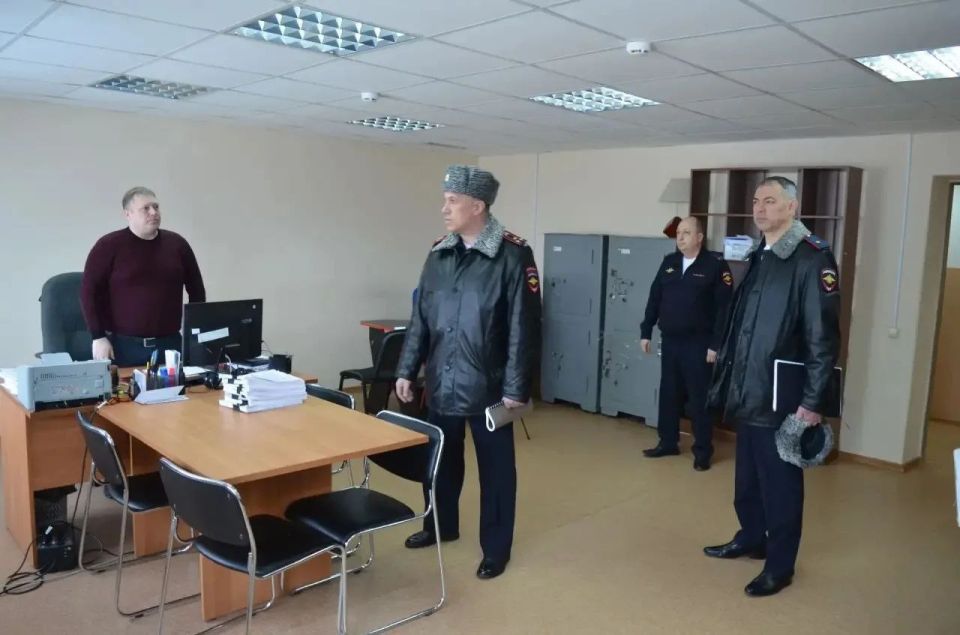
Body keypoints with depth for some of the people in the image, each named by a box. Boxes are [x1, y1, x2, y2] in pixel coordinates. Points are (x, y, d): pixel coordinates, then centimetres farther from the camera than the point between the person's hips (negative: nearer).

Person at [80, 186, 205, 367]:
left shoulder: (177, 243, 7)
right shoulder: (109, 246, -3)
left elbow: (197, 291, 13)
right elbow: (89, 291, -4)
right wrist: (98, 337, -9)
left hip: (169, 344, 3)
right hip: (123, 345, -3)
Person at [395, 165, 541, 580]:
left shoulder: (513, 255, -12)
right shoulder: (439, 254, 6)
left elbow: (523, 327, -13)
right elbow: (420, 318, 11)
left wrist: (517, 387, -14)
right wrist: (407, 370, 9)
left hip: (488, 386, -5)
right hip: (441, 384, 6)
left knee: (495, 468, 9)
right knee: (441, 460, 20)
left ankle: (495, 549, 26)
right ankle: (440, 526, 42)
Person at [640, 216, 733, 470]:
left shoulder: (716, 265, -8)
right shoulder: (669, 262, 8)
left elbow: (724, 307, -11)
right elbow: (654, 299, 12)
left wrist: (716, 344, -14)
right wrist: (646, 332, 9)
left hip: (698, 343, -5)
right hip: (670, 341, 5)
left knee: (699, 398, 2)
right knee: (669, 395, 13)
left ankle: (703, 451, 13)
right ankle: (668, 443, 26)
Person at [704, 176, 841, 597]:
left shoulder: (813, 258, -13)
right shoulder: (758, 257, 12)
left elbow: (823, 335, -17)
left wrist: (813, 400, -18)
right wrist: (727, 377, 16)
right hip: (748, 392, 8)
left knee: (779, 484, 6)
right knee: (747, 477, 20)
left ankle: (780, 566, 21)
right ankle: (751, 539, 39)